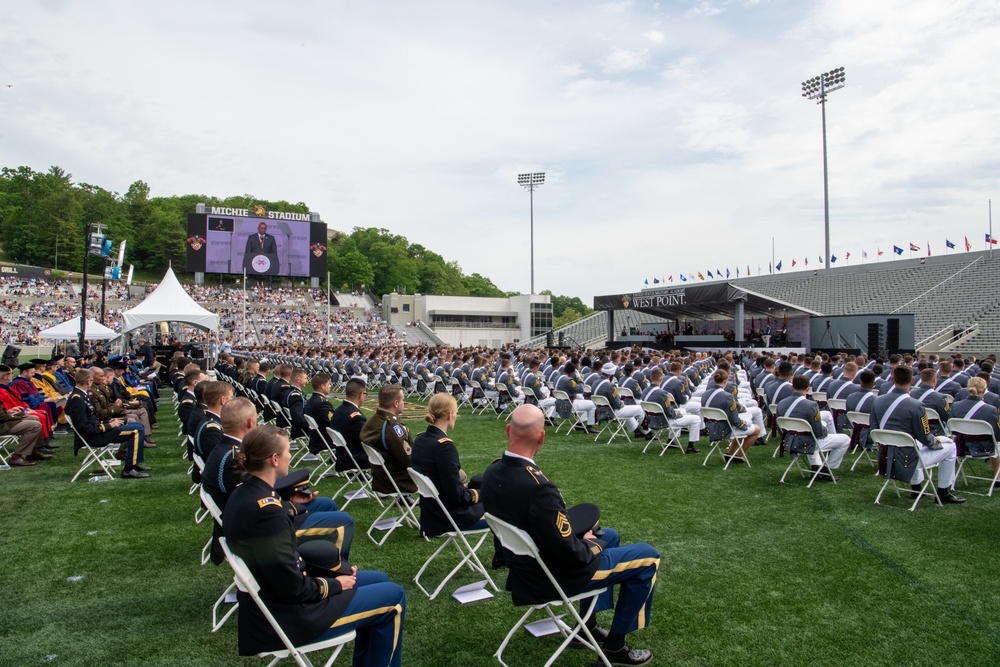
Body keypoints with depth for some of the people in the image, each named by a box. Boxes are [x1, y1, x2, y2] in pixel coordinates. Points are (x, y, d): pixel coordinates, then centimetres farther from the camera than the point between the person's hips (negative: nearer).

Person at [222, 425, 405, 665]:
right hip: (286, 616, -9)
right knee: (393, 596, 2)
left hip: (273, 597, 9)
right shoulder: (266, 510, -29)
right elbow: (293, 588, -25)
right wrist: (334, 584, -8)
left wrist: (336, 568, 4)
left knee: (379, 580, 19)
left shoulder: (244, 494, 1)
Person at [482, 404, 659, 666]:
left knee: (609, 535, 28)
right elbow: (571, 554, -29)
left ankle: (589, 625, 34)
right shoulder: (539, 488, -36)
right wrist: (592, 543, -6)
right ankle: (616, 646, 18)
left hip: (525, 564, 9)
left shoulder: (492, 473, -9)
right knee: (648, 557, 6)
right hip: (554, 578, -8)